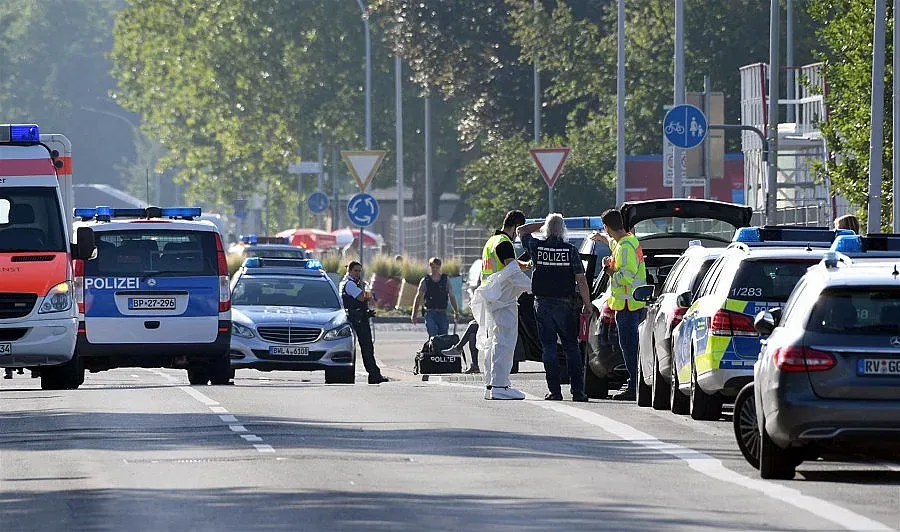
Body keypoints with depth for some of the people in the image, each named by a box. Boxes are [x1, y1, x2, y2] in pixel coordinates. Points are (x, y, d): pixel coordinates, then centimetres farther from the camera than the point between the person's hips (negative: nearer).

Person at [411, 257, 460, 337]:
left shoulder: (446, 279, 8)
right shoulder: (425, 281, 4)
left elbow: (451, 297, 11)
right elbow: (418, 298, 7)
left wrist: (456, 312, 10)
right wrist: (414, 315, 4)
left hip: (442, 313, 2)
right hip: (430, 313, -2)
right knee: (433, 337, -16)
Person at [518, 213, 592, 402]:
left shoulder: (537, 247, -2)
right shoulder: (570, 250, -6)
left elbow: (521, 231, 18)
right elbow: (581, 280, -7)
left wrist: (543, 223, 17)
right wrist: (587, 304, 0)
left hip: (542, 304, 1)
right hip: (565, 303, -1)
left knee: (549, 347, 5)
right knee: (571, 347, 5)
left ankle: (554, 391, 1)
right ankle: (577, 391, 0)